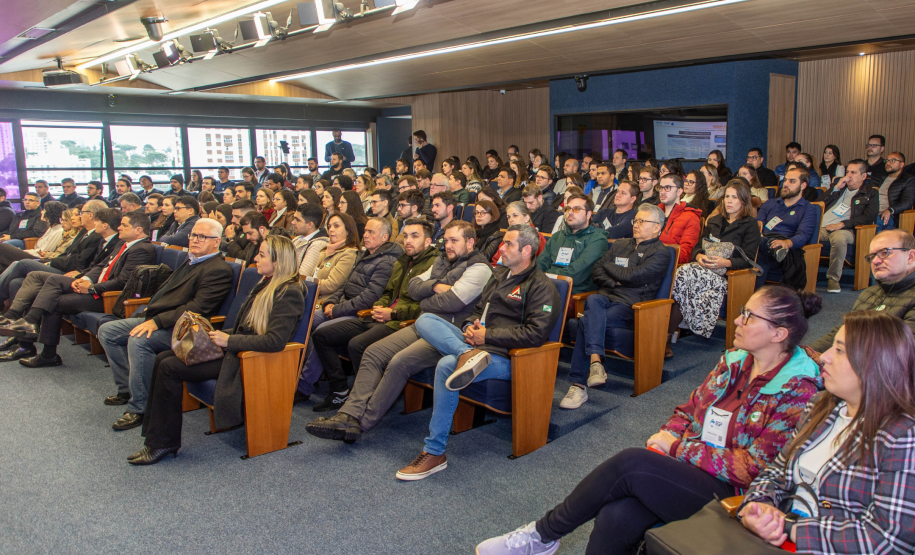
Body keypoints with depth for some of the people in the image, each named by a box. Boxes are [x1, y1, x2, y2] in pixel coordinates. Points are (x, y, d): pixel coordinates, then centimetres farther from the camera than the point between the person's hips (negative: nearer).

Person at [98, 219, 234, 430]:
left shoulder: (219, 270, -13)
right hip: (155, 318, 11)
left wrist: (157, 322, -24)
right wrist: (148, 314, 10)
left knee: (138, 341, -33)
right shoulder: (190, 261, 19)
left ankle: (139, 408, -19)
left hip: (179, 328, -11)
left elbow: (197, 308, -21)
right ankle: (127, 389, 16)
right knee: (107, 331, 9)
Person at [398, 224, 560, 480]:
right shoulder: (500, 274, 21)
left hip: (505, 356, -8)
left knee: (447, 365, -33)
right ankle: (467, 354, -34)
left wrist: (488, 335, -16)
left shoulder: (541, 286, -5)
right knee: (425, 320, -7)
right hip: (476, 341, 8)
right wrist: (470, 326, 2)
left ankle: (435, 453, -23)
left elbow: (536, 333, -16)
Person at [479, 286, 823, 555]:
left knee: (631, 462, -28)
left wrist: (678, 448, -13)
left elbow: (751, 468, -15)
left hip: (728, 493, -5)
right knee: (616, 518, -25)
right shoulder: (734, 360, 8)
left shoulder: (798, 390, -12)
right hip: (686, 465, 5)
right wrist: (668, 434, -5)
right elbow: (691, 406, 17)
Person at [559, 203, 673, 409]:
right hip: (606, 297, 5)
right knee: (593, 300, -34)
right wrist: (613, 282, -4)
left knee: (587, 322, -31)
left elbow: (633, 276, -9)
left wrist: (608, 265, 6)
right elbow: (596, 271, 16)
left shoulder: (661, 253, 6)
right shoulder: (620, 245, 26)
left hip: (629, 306, -5)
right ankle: (595, 361, -47)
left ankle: (579, 384, -32)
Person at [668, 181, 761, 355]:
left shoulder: (750, 225, 9)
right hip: (702, 267, 5)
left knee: (684, 274, -34)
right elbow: (697, 246, 20)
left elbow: (748, 259, -2)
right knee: (681, 273, -31)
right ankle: (667, 337, -35)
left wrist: (725, 262, -20)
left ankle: (667, 336, -35)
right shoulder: (714, 220, 26)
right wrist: (699, 256, -4)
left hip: (724, 274, -5)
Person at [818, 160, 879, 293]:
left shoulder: (871, 193, 13)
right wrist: (836, 187, 5)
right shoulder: (839, 185, 27)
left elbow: (868, 218, -1)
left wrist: (841, 224, -13)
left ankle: (833, 278, -26)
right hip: (822, 227, 4)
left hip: (844, 230, -3)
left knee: (839, 238, -40)